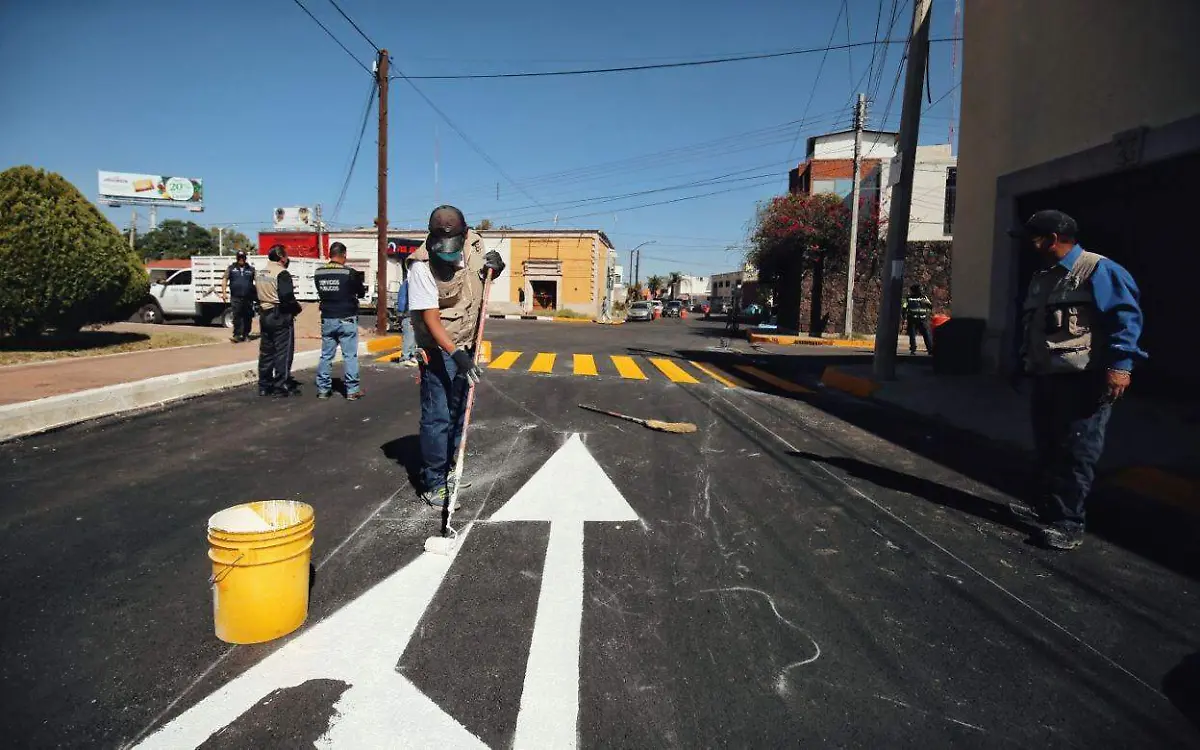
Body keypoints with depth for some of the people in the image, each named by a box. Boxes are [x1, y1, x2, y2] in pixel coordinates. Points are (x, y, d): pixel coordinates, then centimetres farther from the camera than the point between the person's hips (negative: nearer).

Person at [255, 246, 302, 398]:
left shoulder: (260, 274, 13)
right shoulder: (282, 273, -14)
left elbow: (255, 294, 16)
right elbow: (287, 297, -23)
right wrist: (297, 308, -8)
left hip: (265, 316, 8)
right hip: (281, 317, -8)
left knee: (266, 352, 13)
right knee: (283, 353, -3)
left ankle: (264, 386, 19)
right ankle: (281, 387, -1)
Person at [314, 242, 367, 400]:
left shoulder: (318, 273, 1)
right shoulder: (350, 273, -13)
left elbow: (321, 293, 13)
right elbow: (361, 293, 0)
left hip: (327, 319, 5)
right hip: (346, 319, -4)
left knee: (326, 355, 11)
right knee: (350, 355, 1)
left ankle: (323, 389, 15)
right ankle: (352, 390, 4)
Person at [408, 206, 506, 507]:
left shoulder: (474, 242, -6)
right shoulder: (422, 265, -22)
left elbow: (484, 273, 15)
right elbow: (430, 317, -24)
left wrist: (494, 266, -9)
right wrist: (456, 353, -34)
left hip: (466, 346, 6)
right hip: (439, 349, -6)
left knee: (458, 412, 16)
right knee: (437, 417, -5)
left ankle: (448, 471, 31)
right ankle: (433, 484, 7)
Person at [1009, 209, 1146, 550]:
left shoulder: (1097, 270, -8)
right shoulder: (1041, 278, 19)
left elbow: (1126, 316, -15)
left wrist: (1119, 365, -22)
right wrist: (1024, 363, 25)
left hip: (1084, 380, -8)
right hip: (1047, 378, 8)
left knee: (1076, 453, -3)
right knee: (1047, 448, 14)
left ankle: (1068, 522, 3)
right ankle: (1044, 507, 27)